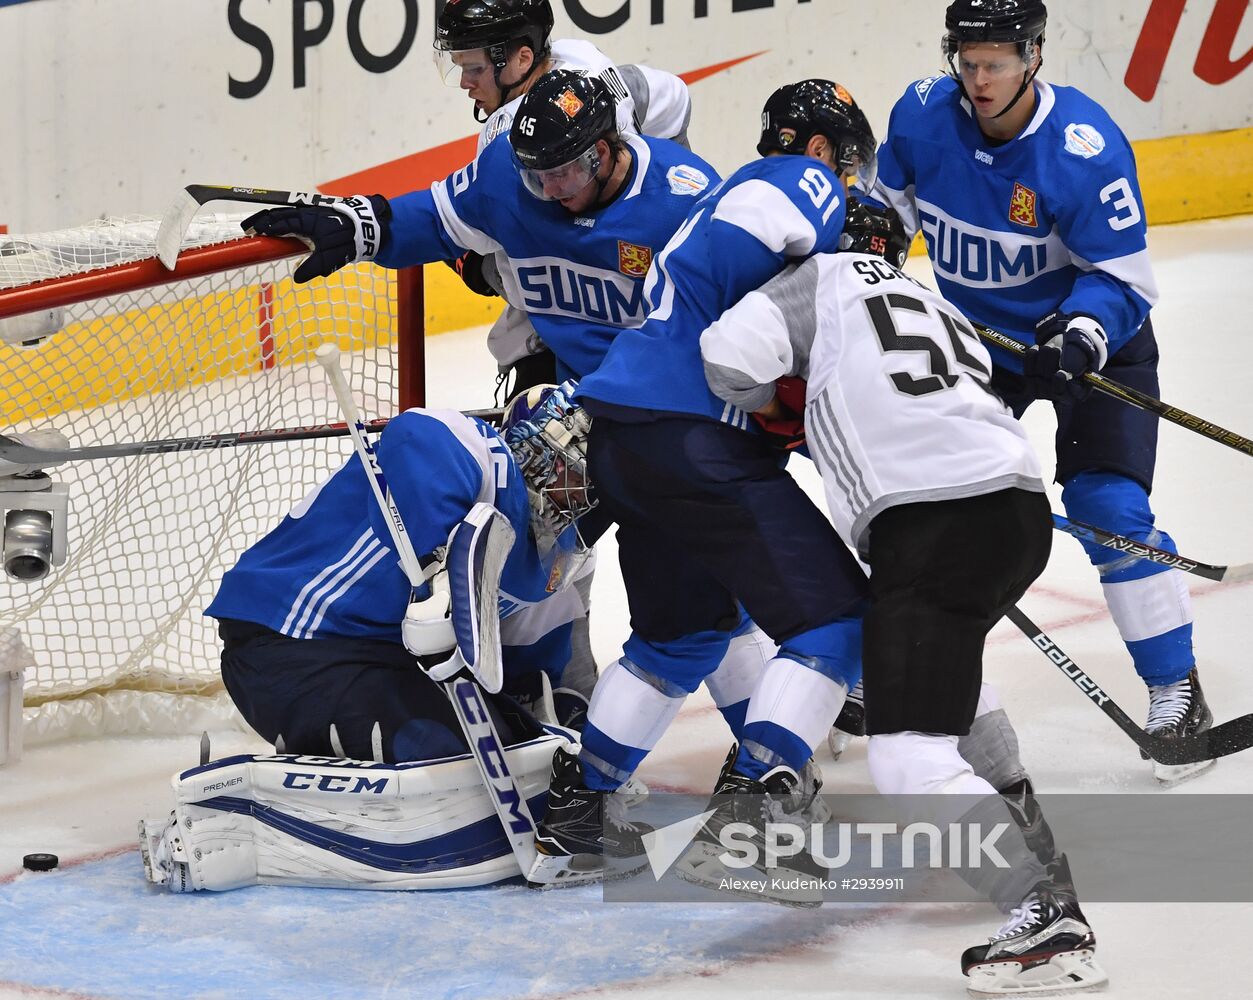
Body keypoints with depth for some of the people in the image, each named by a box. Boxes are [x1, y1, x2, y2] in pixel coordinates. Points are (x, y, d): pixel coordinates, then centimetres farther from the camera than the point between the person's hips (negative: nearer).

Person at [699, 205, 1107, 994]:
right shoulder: (929, 301, 31)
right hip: (1021, 506, 9)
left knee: (912, 759, -10)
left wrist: (771, 398, 19)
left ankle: (1050, 919, -18)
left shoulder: (826, 278, 9)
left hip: (937, 520, -9)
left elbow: (730, 357, -4)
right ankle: (1026, 834, 48)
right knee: (944, 664, 38)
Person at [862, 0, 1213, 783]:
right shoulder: (923, 115, -14)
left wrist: (1080, 336, -39)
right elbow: (890, 204, 6)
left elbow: (1122, 275, -23)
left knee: (1109, 506, -17)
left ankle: (1177, 691, -5)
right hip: (978, 337, 5)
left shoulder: (1085, 148, -29)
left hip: (1092, 340, -5)